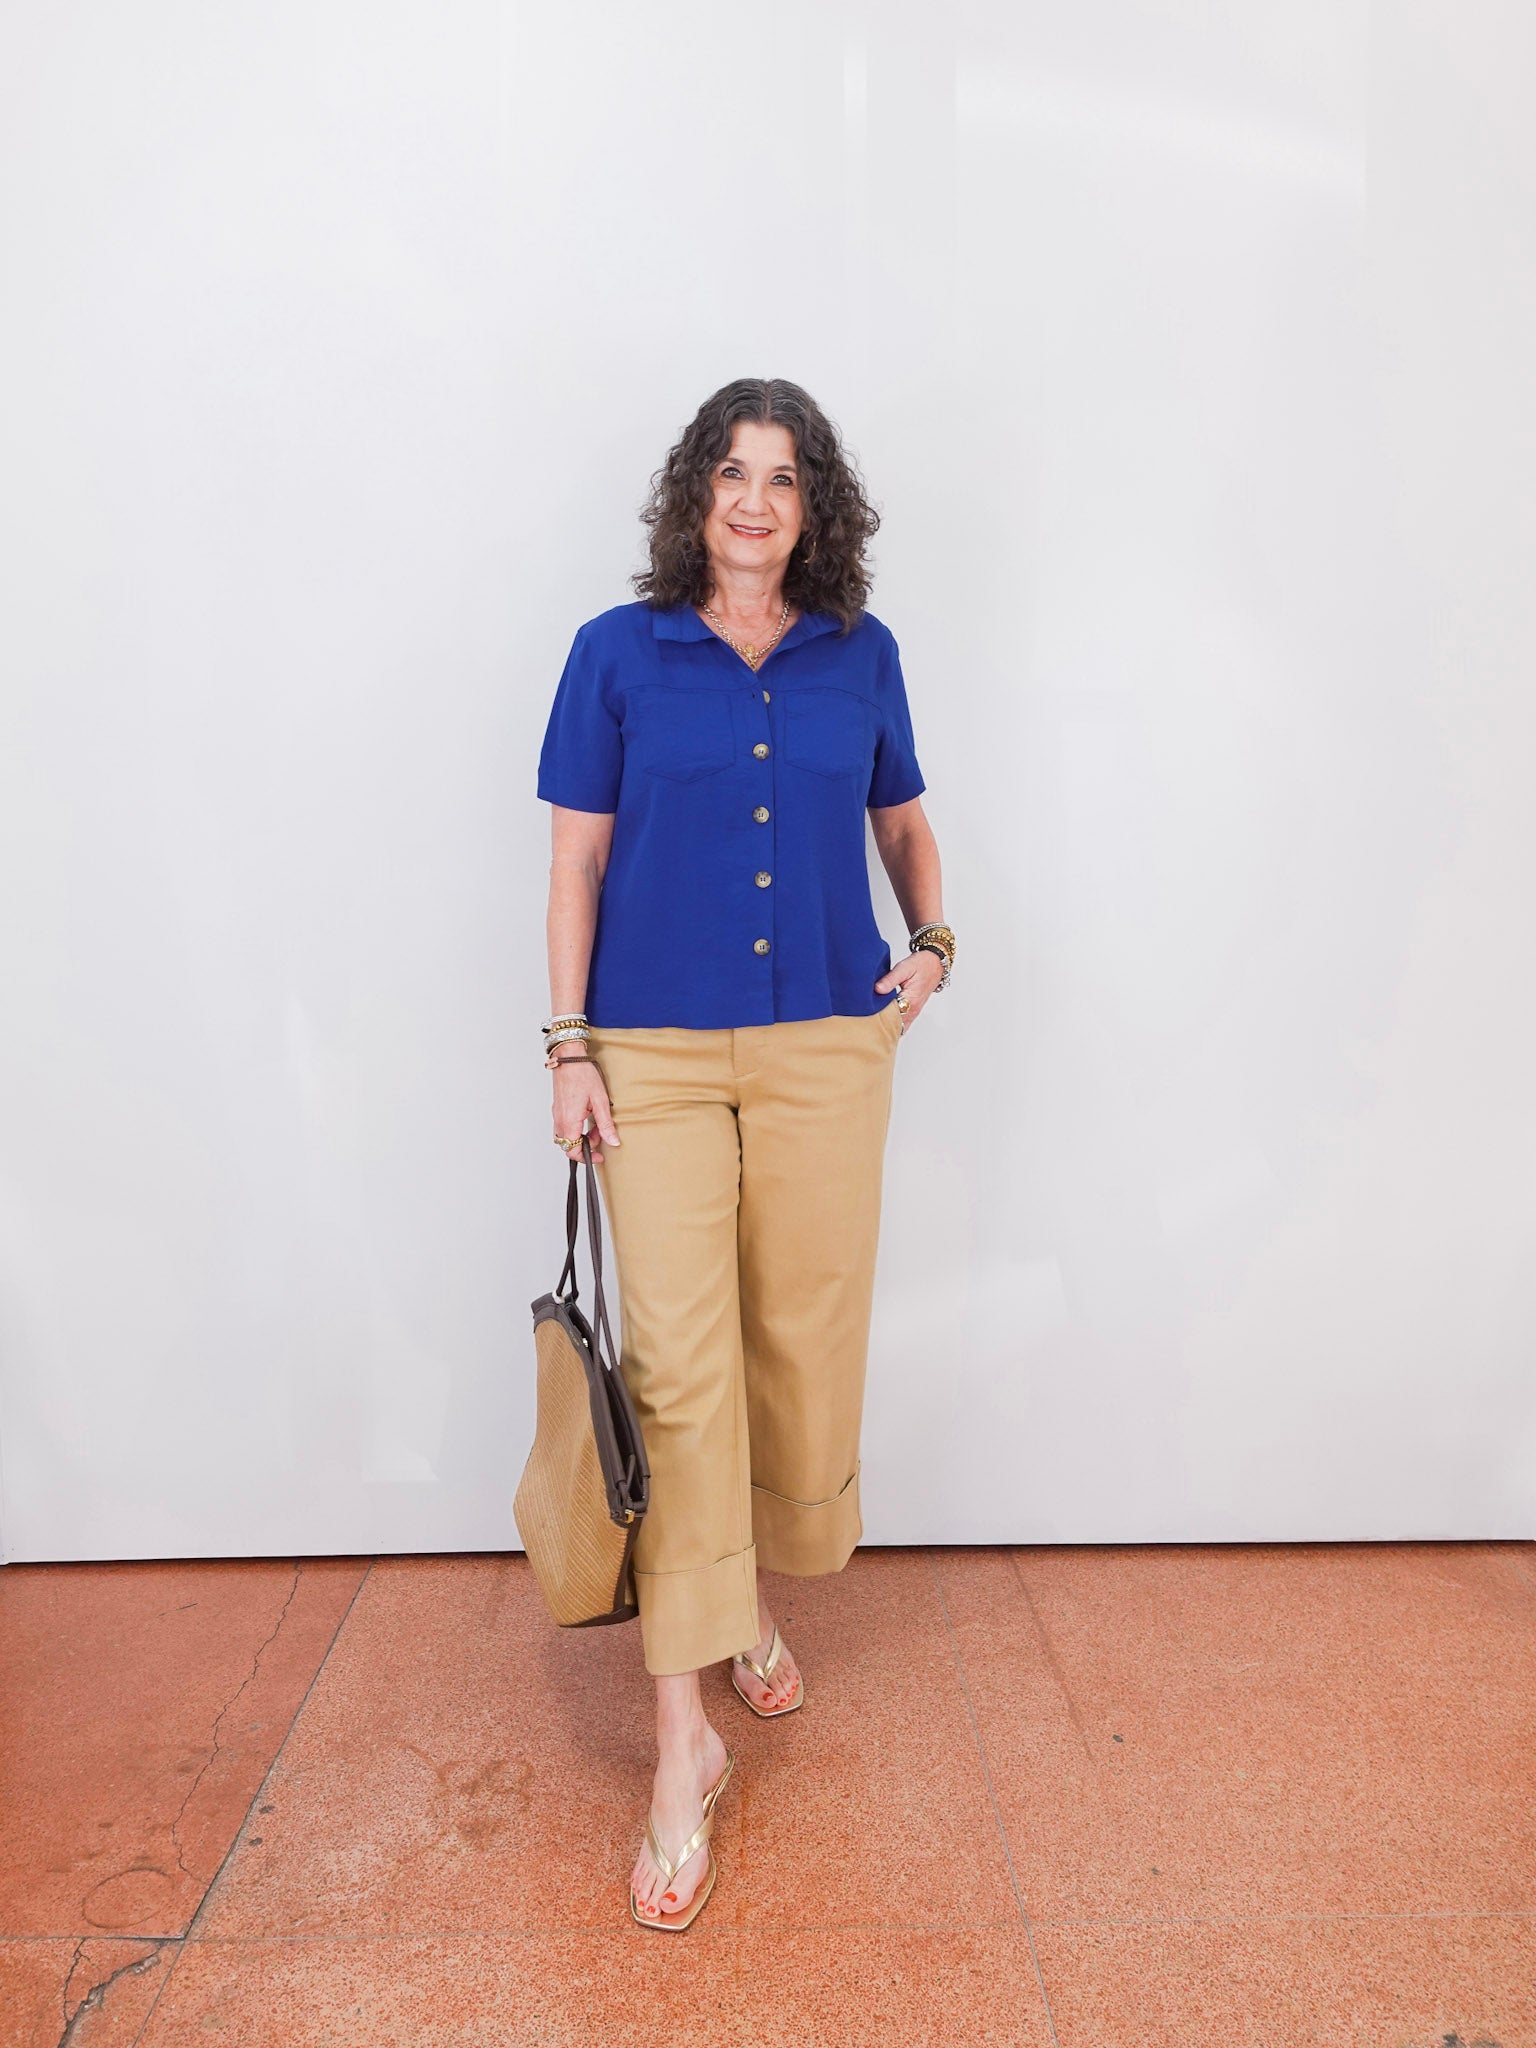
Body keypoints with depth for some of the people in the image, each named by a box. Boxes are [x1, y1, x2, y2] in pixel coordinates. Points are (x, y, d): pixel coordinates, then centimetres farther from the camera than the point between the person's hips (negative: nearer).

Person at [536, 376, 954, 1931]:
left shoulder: (861, 655, 8)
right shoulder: (619, 653, 3)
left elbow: (903, 822, 21)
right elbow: (577, 858, 2)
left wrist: (932, 946, 5)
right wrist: (569, 1044, -4)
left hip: (826, 1048, 3)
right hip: (657, 1054, -2)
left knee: (803, 1342, 9)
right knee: (678, 1365, -5)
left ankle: (751, 1601, 36)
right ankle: (682, 1740, 7)